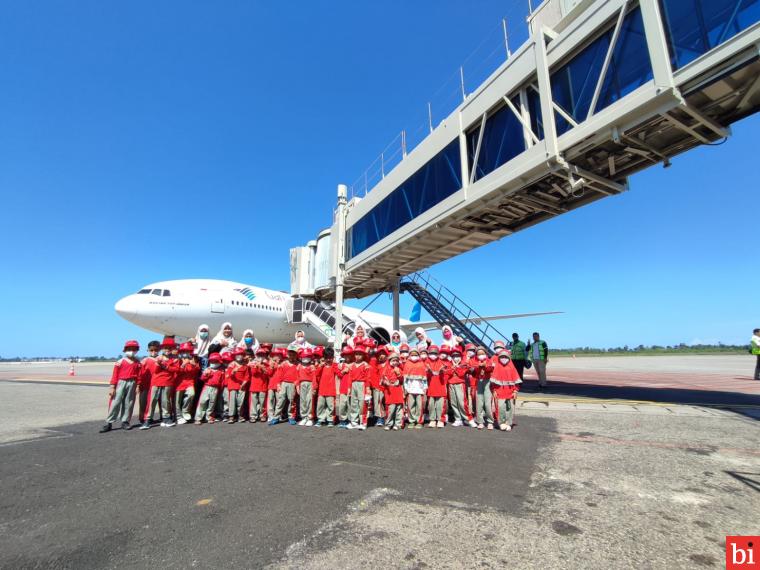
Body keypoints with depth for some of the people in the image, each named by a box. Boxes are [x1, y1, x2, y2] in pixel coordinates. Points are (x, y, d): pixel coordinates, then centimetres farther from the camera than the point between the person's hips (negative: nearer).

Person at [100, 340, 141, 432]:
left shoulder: (137, 363, 7)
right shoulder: (120, 362, 1)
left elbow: (139, 375, 7)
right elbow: (115, 375, 0)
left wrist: (138, 386, 2)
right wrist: (112, 387, -4)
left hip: (132, 383, 2)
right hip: (121, 383, -2)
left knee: (129, 403, 6)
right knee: (115, 403, -3)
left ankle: (125, 422, 14)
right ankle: (108, 423, 3)